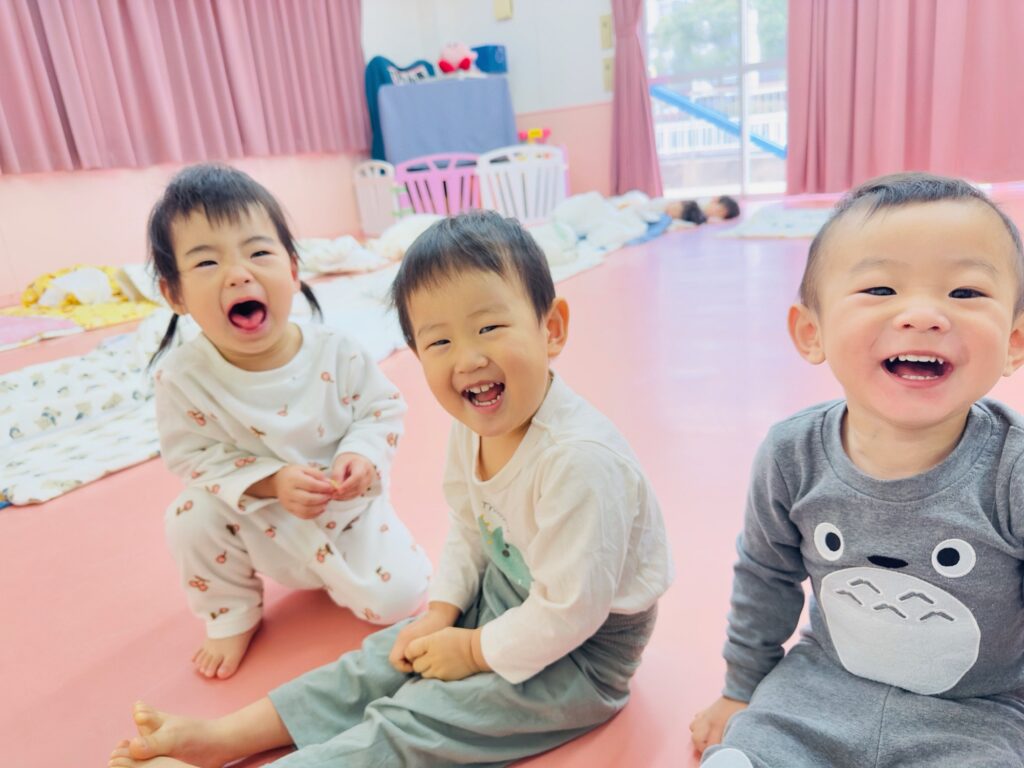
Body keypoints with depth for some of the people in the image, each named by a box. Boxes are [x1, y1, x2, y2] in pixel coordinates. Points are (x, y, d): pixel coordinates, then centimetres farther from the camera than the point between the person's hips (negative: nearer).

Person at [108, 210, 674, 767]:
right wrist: (441, 613, -2)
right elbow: (469, 532, 8)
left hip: (580, 652, -7)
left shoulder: (579, 460, -36)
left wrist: (474, 650, -16)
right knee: (378, 664, 7)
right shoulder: (472, 428, -7)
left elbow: (569, 612, -29)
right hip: (503, 604, 8)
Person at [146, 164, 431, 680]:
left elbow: (383, 408, -7)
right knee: (193, 517, -24)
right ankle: (232, 616, 7)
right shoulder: (182, 376, -21)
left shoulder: (335, 352, -20)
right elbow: (194, 457, -15)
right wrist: (271, 482, -28)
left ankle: (339, 573, 25)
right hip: (267, 531, 1)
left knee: (397, 599, -10)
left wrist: (360, 455, -27)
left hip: (350, 511, 0)